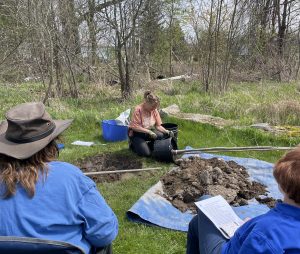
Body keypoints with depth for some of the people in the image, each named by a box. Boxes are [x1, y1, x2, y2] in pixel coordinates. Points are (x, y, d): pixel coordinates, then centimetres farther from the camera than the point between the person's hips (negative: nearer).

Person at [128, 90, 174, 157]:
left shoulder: (154, 110, -5)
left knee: (162, 136, -22)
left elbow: (158, 126, -3)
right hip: (137, 134, -5)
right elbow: (135, 127, -25)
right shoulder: (138, 109, -22)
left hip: (148, 131, 5)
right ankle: (133, 144, 8)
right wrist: (149, 132, -31)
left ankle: (148, 144, 5)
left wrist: (167, 131, -21)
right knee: (146, 153, -22)